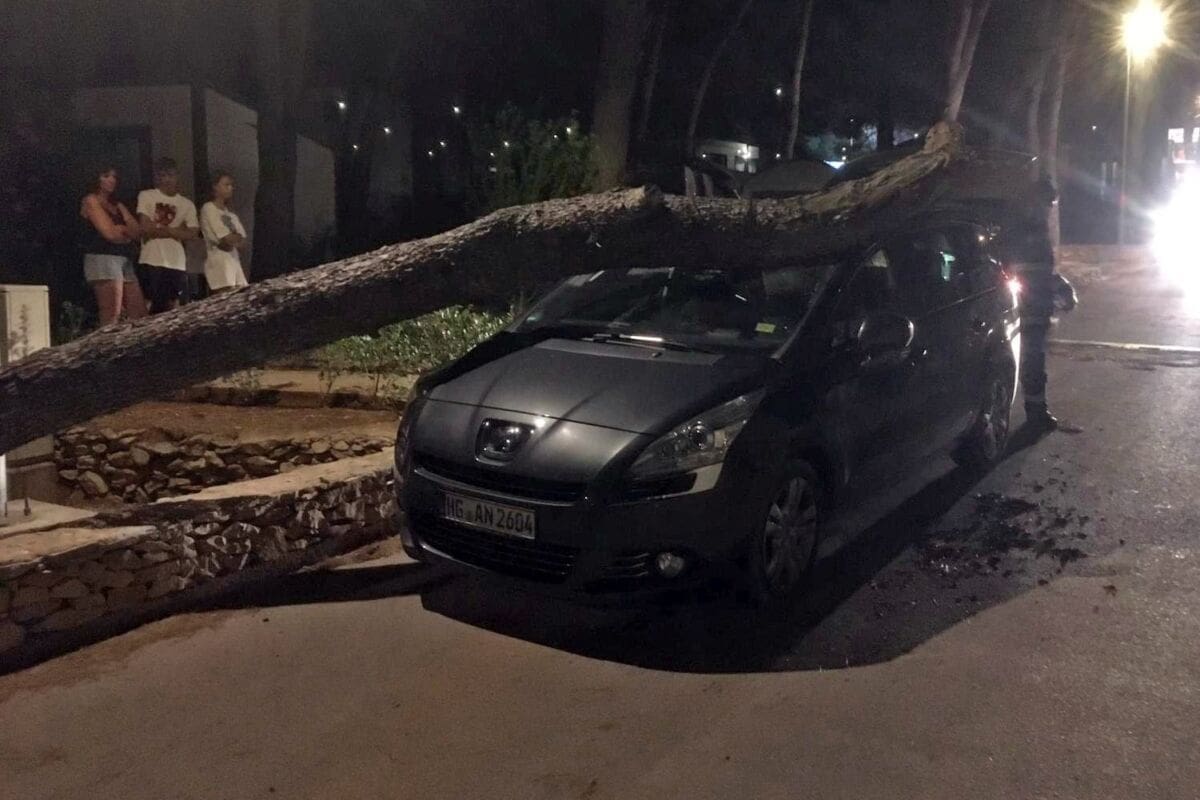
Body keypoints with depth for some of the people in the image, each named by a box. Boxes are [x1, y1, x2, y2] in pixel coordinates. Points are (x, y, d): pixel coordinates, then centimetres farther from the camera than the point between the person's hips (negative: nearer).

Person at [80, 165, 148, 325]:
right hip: (102, 258, -8)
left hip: (124, 260, 8)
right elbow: (109, 233, -8)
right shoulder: (91, 200, 3)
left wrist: (119, 229, -5)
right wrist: (126, 233, 9)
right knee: (111, 316, -16)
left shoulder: (118, 206, 24)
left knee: (139, 315, -3)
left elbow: (136, 231, 11)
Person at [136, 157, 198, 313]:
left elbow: (192, 234, 2)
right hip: (152, 260, -3)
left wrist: (158, 229, -2)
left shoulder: (187, 204, 13)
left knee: (173, 305, 3)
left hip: (176, 262, 3)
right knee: (152, 304, -5)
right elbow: (145, 228, -4)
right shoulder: (146, 196, 6)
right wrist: (175, 230, 0)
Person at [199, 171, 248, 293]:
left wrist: (233, 240, -6)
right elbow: (228, 238, -11)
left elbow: (242, 244, 12)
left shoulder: (230, 213, 20)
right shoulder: (209, 209, -3)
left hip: (234, 260, 7)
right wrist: (238, 238, 7)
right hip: (218, 261, -7)